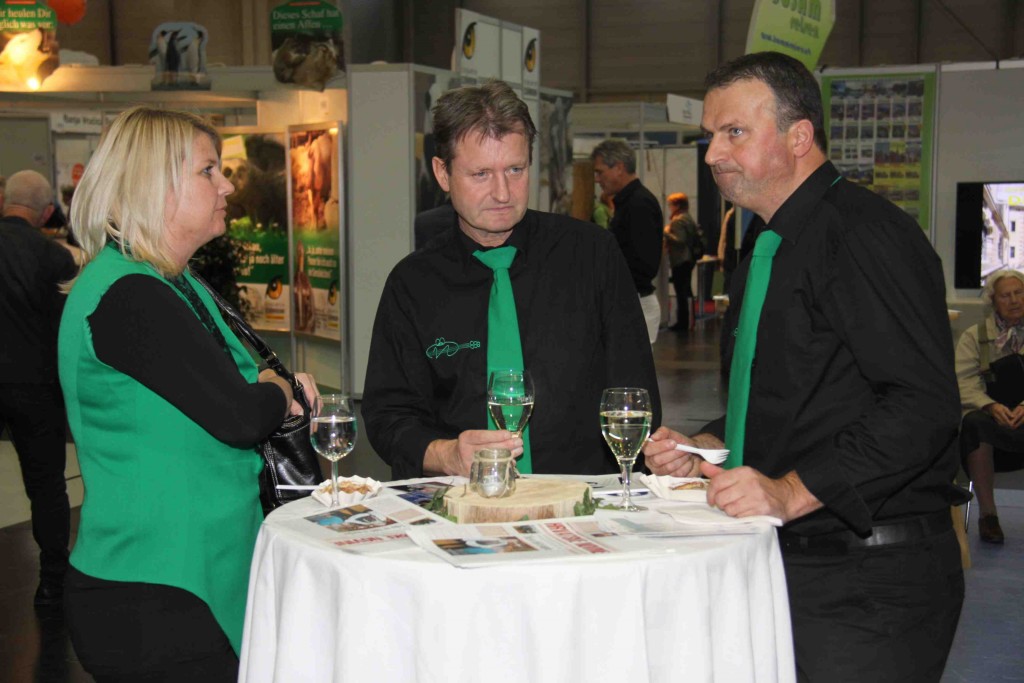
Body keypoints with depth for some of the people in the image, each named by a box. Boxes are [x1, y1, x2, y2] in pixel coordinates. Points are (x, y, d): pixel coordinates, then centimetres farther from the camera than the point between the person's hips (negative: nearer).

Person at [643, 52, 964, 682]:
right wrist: (700, 450, 9)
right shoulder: (767, 254, 16)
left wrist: (793, 491, -25)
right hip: (785, 562, 9)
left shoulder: (866, 233, -15)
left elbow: (924, 405, -23)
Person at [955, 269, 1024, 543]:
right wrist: (991, 407, -23)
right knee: (975, 424, -34)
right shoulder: (974, 336, 11)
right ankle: (987, 513, -23)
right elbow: (963, 383, -4)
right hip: (987, 414, 0)